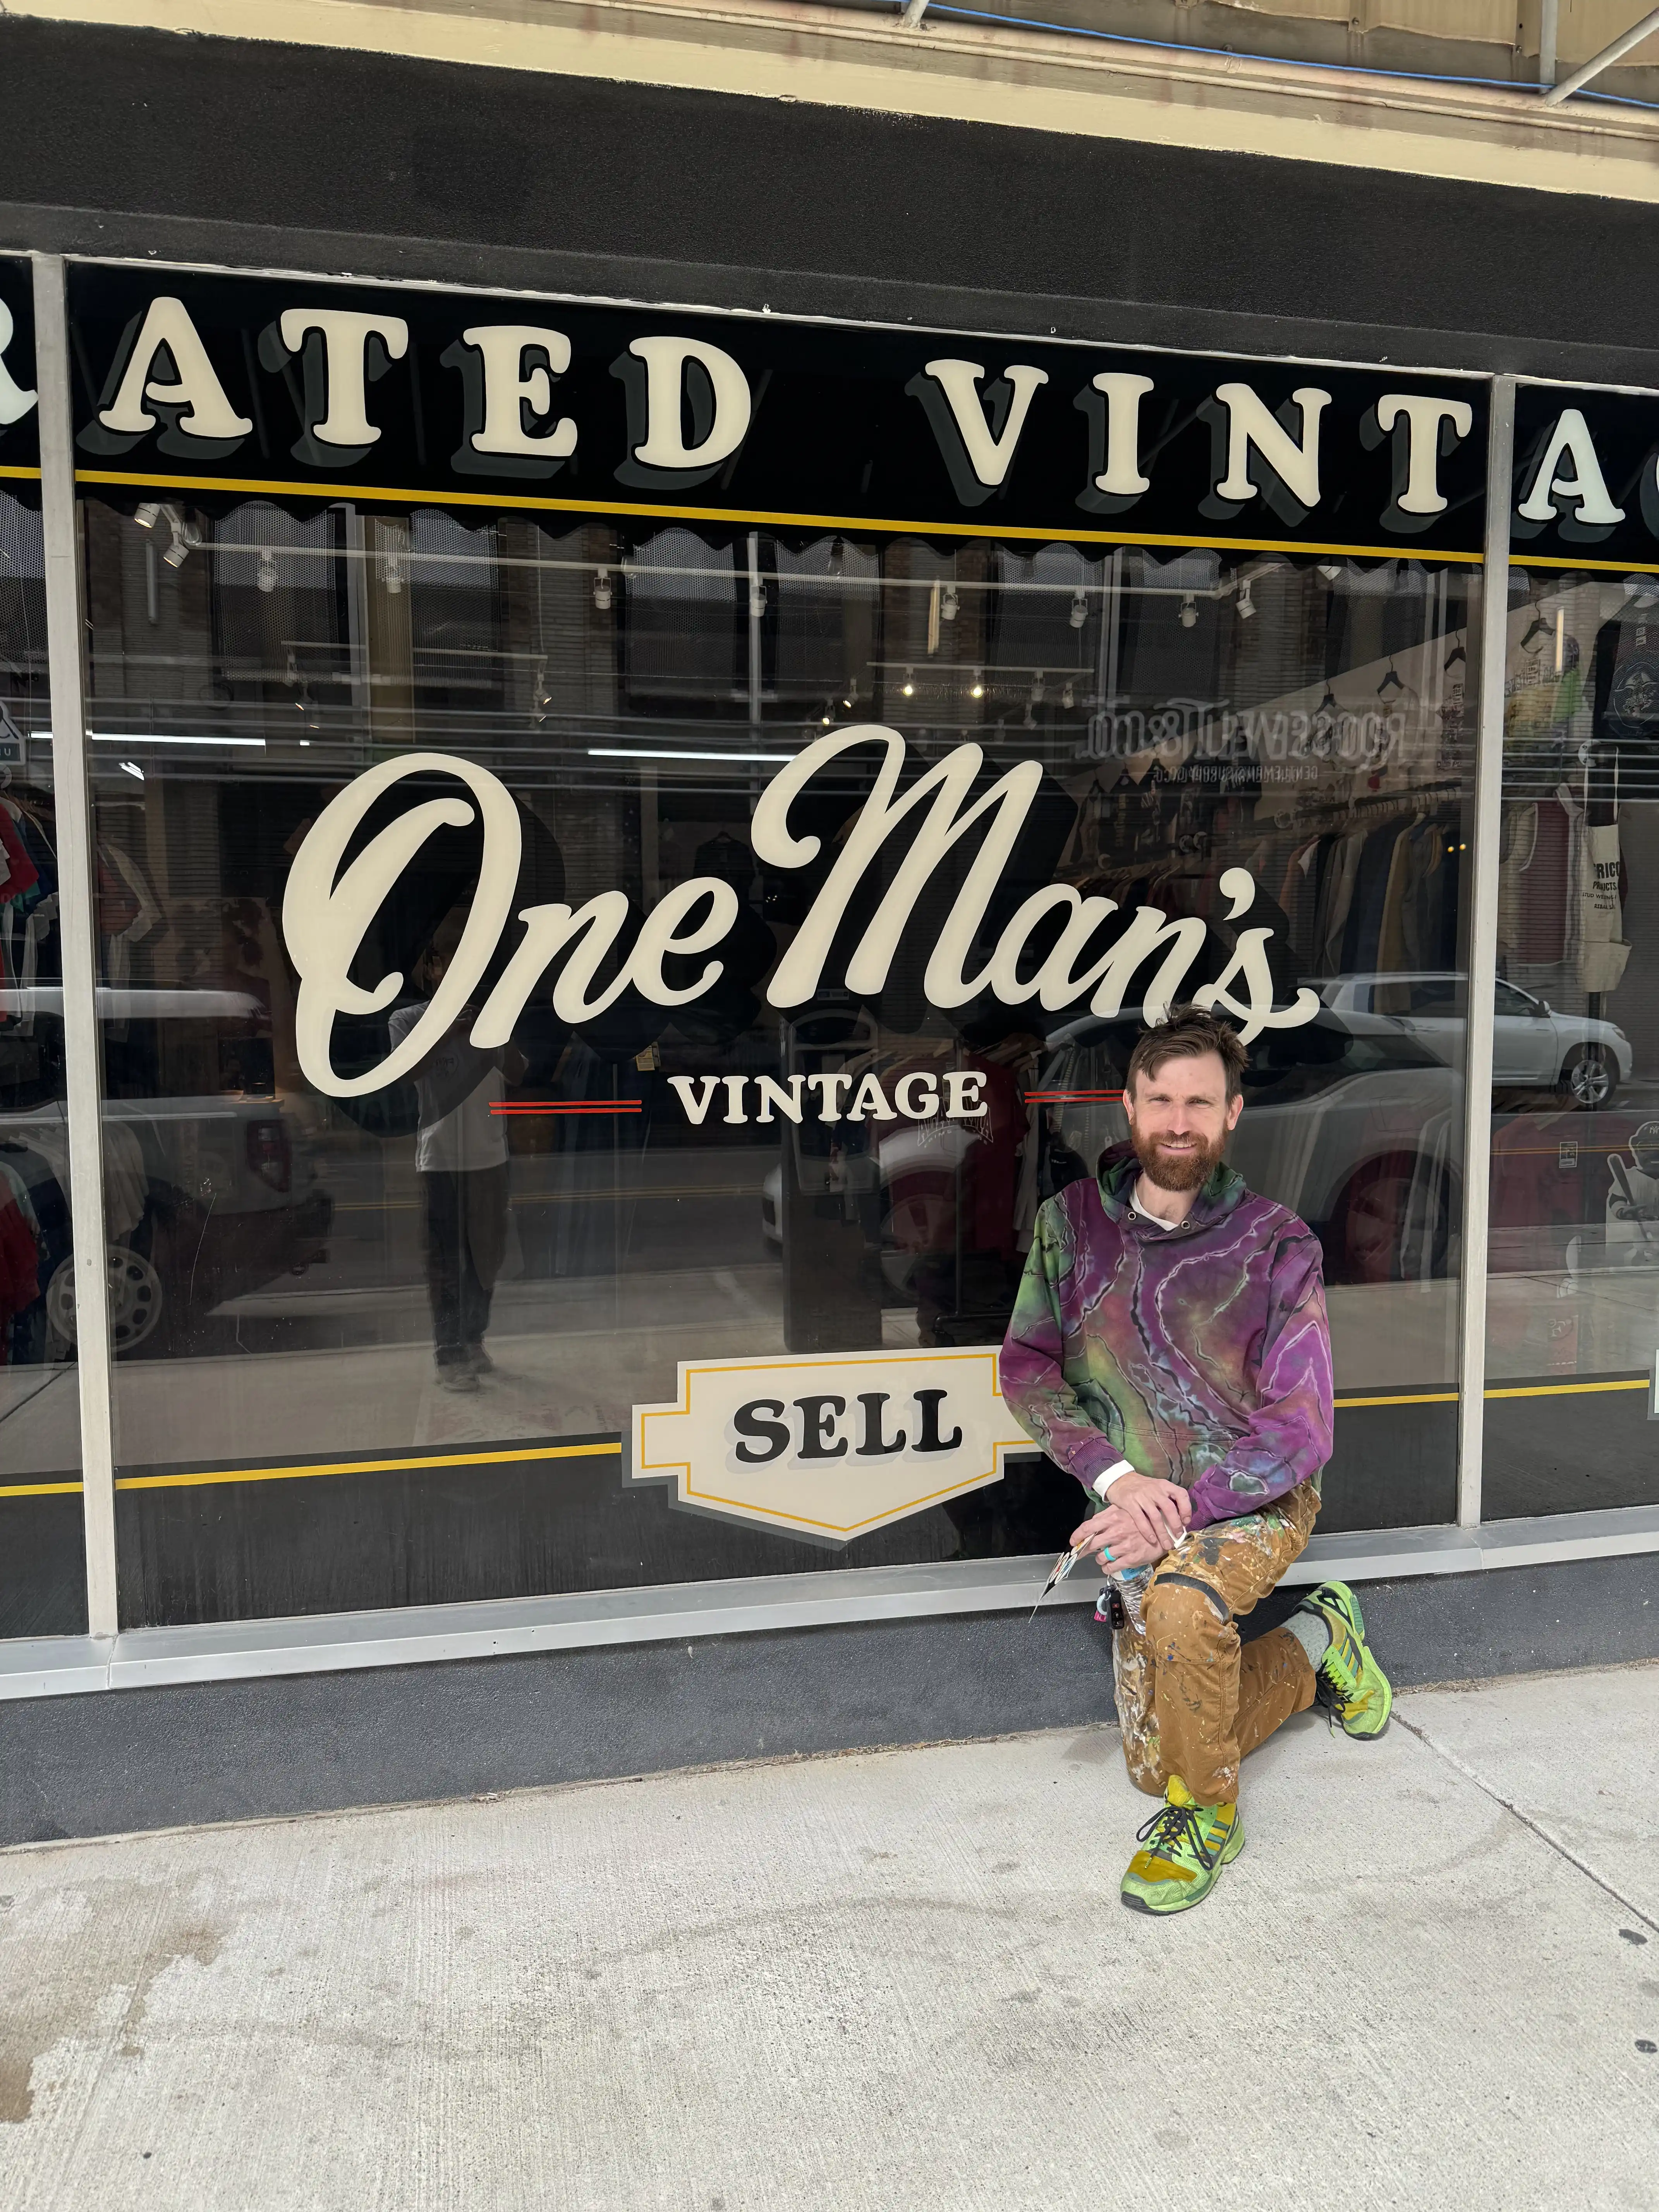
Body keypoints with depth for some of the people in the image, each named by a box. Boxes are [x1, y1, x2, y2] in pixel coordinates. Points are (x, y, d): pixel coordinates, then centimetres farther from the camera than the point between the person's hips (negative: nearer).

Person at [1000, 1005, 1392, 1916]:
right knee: (1154, 1762, 10)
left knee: (1181, 1597, -37)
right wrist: (1116, 1477, -22)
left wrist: (1182, 1508, -29)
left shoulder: (1275, 1245, -15)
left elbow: (1302, 1426, -17)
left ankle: (1208, 1812, -8)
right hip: (1136, 1505, 4)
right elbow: (1027, 1366, -7)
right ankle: (1316, 1643, 35)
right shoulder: (1071, 1222, -7)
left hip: (1257, 1498, -4)